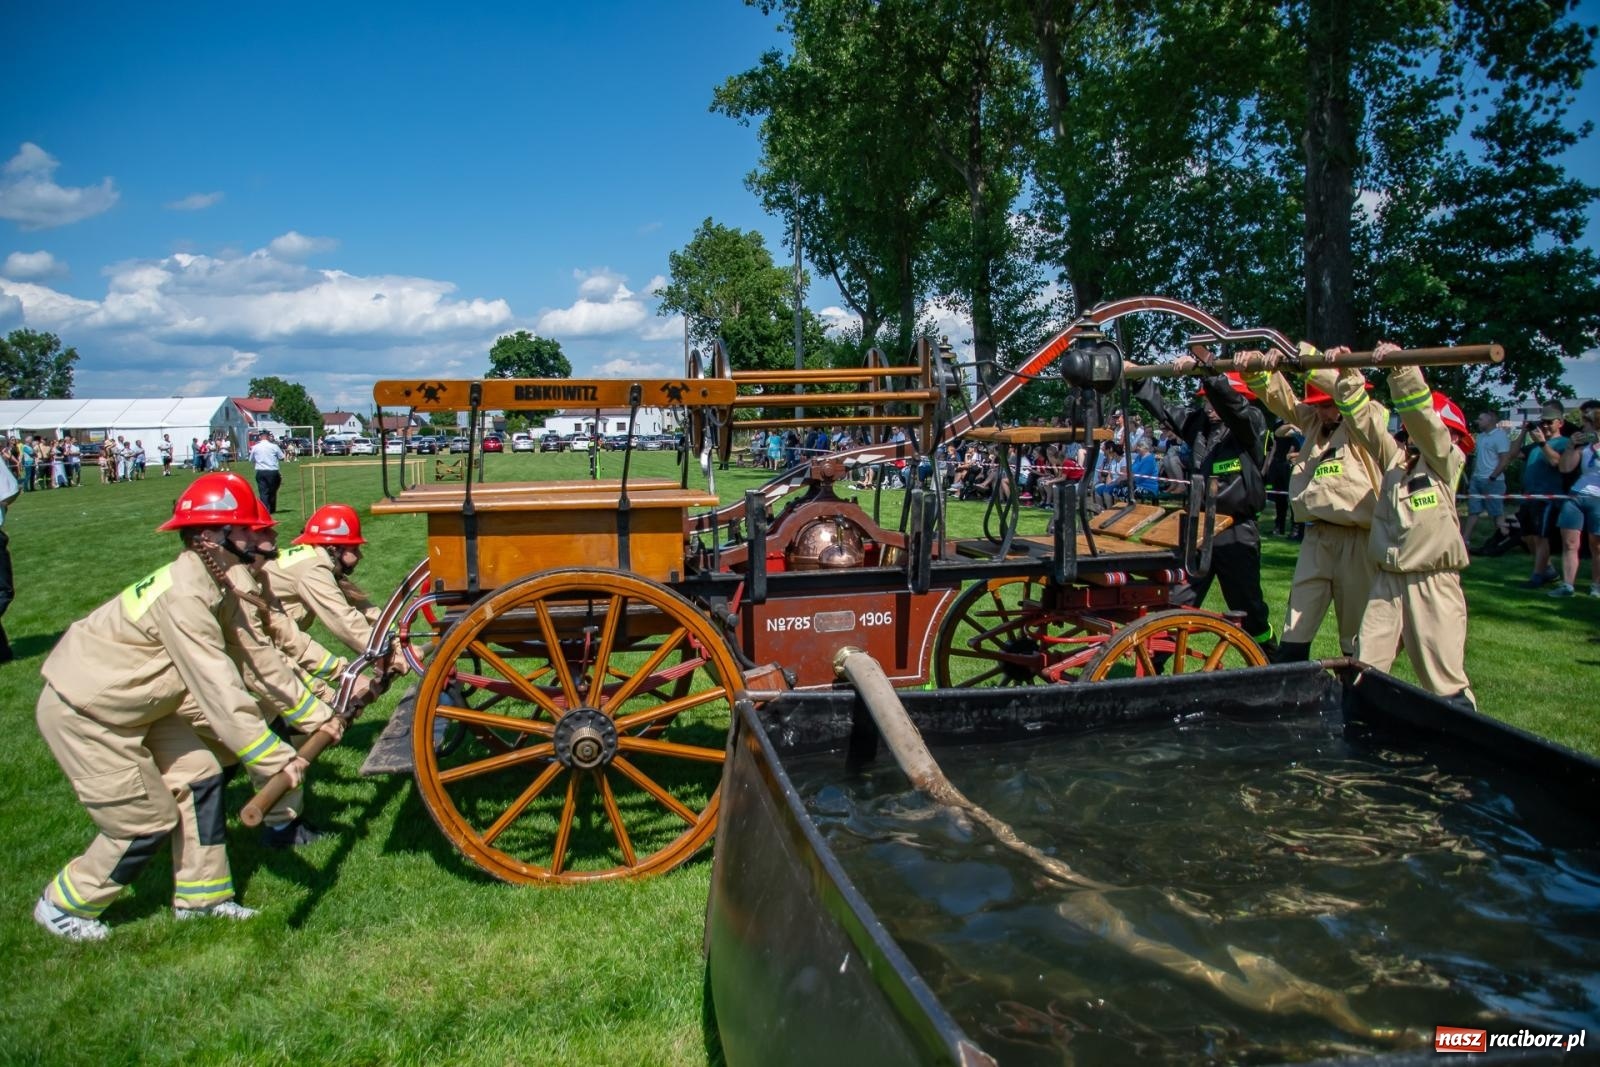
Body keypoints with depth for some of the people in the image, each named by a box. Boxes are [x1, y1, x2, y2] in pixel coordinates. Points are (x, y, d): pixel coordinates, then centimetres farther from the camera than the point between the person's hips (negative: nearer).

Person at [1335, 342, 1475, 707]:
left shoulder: (1447, 462, -3)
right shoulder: (1395, 458, 10)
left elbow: (1423, 417, -19)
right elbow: (1364, 419, 1)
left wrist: (1401, 368, -28)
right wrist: (1349, 376, -10)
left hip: (1432, 584, -4)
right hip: (1387, 581, 4)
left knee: (1445, 683, 0)